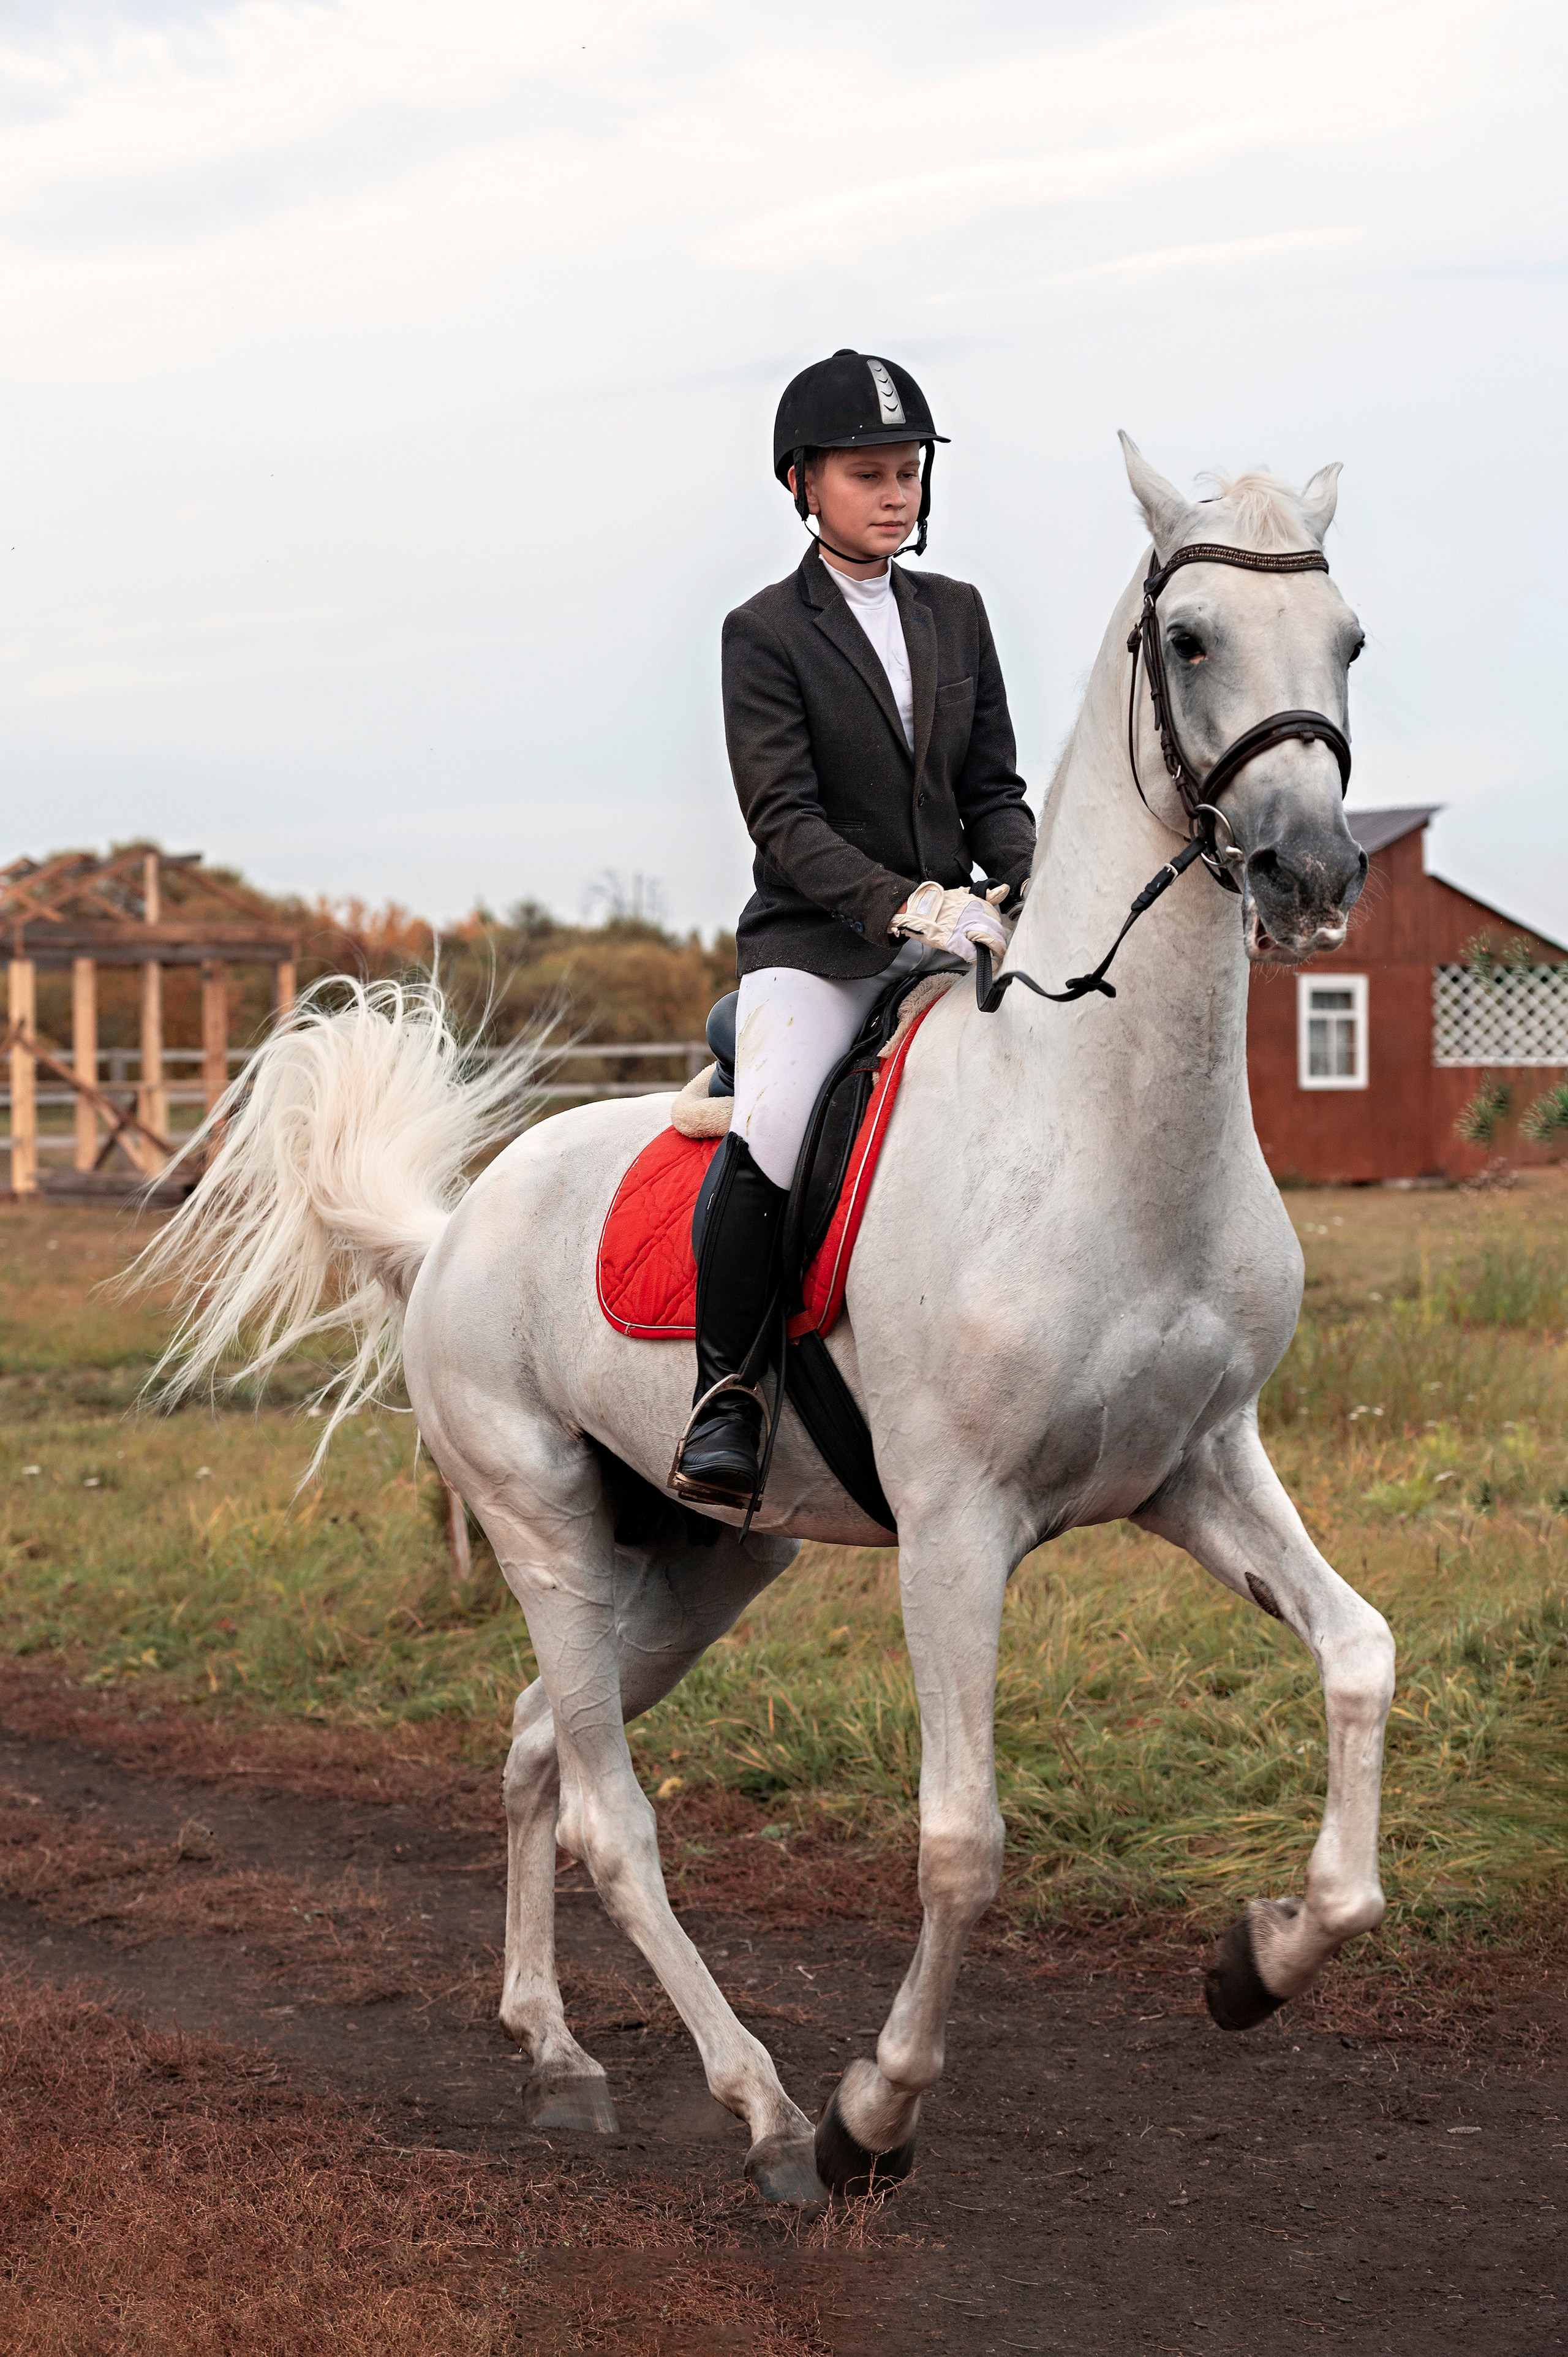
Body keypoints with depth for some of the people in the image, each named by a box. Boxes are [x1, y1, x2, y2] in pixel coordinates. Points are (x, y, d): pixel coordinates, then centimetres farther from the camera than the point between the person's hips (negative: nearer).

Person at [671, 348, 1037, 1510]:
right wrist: (903, 903, -26)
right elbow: (785, 817, -11)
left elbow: (994, 791, 14)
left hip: (957, 930, 5)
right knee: (768, 1140, -31)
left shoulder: (957, 614, 14)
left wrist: (1027, 889, -8)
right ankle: (725, 1390, -17)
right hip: (815, 944, -5)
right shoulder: (766, 633, -1)